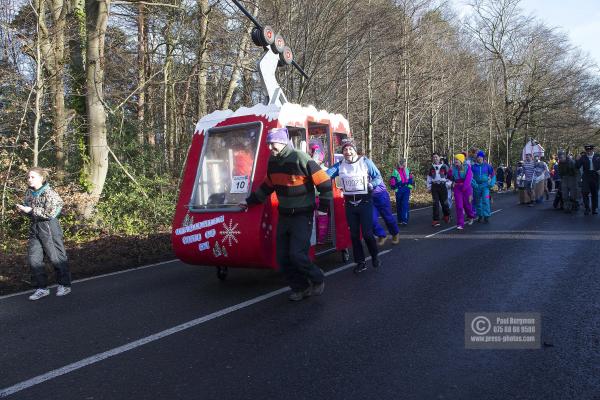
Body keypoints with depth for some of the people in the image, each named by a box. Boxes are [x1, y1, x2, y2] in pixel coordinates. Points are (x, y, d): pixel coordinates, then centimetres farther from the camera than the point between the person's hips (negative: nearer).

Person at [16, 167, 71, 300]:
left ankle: (65, 285, 18)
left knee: (56, 257, 2)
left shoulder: (49, 193, -16)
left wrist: (31, 210, -20)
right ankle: (42, 288, 17)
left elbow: (50, 213, -22)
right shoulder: (28, 193, 7)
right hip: (34, 228, 7)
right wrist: (22, 209, -3)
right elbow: (28, 208, 20)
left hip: (49, 228, -7)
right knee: (34, 258, 5)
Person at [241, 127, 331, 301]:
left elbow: (325, 183, -15)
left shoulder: (301, 159, -19)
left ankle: (318, 279, 13)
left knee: (297, 255, -13)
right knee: (283, 257, 5)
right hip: (284, 215, 7)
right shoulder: (272, 161, 3)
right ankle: (300, 288, 21)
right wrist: (250, 201, 22)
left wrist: (324, 207, -11)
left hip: (302, 216, -7)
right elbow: (267, 186, 19)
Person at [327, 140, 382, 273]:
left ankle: (375, 257, 22)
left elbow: (378, 177, -3)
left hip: (365, 202, -3)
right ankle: (360, 262, 22)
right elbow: (326, 175, -12)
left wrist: (371, 184, -23)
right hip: (349, 203, 4)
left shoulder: (365, 162, -5)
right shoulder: (339, 165, 2)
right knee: (354, 234, 10)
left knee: (367, 233, -3)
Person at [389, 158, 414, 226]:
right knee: (399, 205, 6)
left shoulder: (407, 170, 9)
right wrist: (395, 189, -6)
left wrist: (410, 186, 8)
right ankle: (400, 220, 16)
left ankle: (405, 220, -14)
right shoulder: (395, 171, -4)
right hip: (399, 190, -2)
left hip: (406, 189, 2)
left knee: (405, 204, -10)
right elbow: (392, 181, -5)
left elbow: (411, 178, 18)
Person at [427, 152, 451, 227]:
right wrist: (429, 187, 14)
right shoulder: (431, 168, 11)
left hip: (442, 186, -2)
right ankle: (436, 220, -3)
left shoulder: (444, 166, 1)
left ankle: (446, 215, 33)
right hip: (434, 186, 2)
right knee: (435, 203, -4)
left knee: (444, 202, 5)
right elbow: (429, 178, 17)